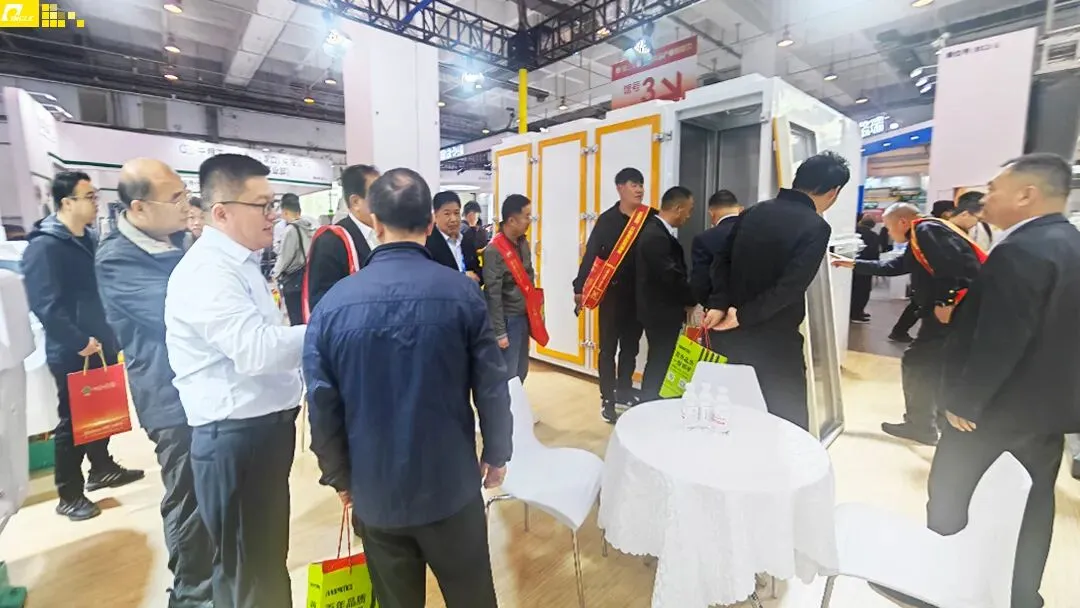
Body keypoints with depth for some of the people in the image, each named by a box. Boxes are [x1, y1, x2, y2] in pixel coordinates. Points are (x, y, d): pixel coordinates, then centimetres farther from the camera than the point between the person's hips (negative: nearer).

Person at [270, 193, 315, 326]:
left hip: (293, 279, -7)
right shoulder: (310, 226, 4)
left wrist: (275, 273, 6)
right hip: (306, 275, 7)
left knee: (296, 319, 1)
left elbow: (285, 256, -11)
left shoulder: (291, 229, -16)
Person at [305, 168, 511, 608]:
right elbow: (491, 386, -11)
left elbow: (323, 404, -6)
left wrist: (339, 475, 10)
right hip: (451, 483, -1)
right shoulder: (463, 292, -15)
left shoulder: (335, 302, -11)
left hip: (374, 490, 2)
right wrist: (497, 453, 5)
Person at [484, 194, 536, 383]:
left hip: (524, 317, 8)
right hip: (508, 320, -8)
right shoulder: (495, 250, -19)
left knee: (521, 372, 17)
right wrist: (499, 332, -16)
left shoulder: (523, 242, 6)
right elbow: (493, 295, -18)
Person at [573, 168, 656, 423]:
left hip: (640, 293, 3)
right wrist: (579, 288, -14)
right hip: (612, 293, -3)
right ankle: (607, 398, 16)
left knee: (631, 346, 16)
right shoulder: (607, 219, -5)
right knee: (608, 348, 5)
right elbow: (591, 255, -8)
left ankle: (624, 391, 32)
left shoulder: (652, 218, 1)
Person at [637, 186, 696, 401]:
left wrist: (686, 299, 1)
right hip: (660, 312, -10)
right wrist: (692, 301, -8)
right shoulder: (656, 236, -22)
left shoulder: (659, 230, 11)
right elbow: (671, 276, -23)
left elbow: (675, 272, 12)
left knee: (660, 363, 18)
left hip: (663, 310, 10)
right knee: (660, 365, 0)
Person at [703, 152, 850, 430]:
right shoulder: (816, 227, -12)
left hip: (731, 335, 6)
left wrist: (719, 305, -6)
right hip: (774, 343, -6)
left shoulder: (753, 212, 7)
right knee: (789, 425, 8)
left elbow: (722, 261, 3)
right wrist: (743, 316, -13)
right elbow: (790, 287, -20)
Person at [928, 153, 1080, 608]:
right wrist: (961, 315, 7)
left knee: (947, 494, 8)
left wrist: (963, 402, -18)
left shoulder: (1020, 251, -24)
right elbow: (1042, 324, 12)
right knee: (1037, 499, 20)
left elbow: (999, 342, -27)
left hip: (1000, 403, -9)